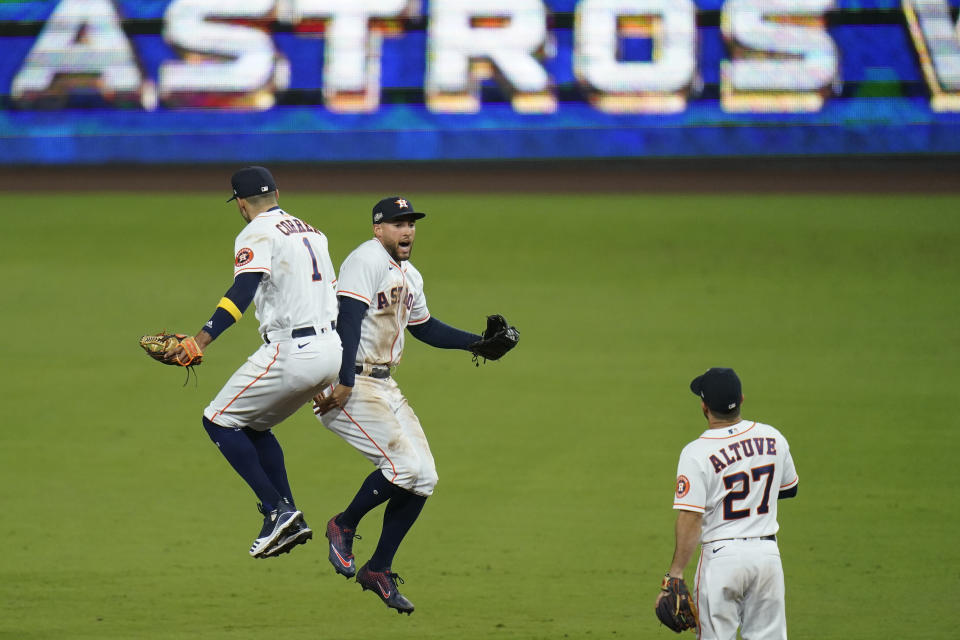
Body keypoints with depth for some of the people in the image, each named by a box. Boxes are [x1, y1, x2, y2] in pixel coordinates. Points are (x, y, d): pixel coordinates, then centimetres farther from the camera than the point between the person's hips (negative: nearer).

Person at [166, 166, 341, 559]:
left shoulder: (258, 233, -7)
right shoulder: (311, 232, 19)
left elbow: (244, 290, -24)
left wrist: (203, 339, -35)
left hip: (291, 351, -9)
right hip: (331, 354, 9)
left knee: (219, 421, 3)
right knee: (253, 426, 22)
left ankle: (277, 510, -7)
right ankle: (290, 520, 12)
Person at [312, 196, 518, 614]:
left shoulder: (410, 277, 17)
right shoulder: (367, 259, -12)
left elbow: (425, 328, 31)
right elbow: (349, 319, -22)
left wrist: (477, 342, 22)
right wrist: (345, 383, -31)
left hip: (384, 387, 10)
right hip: (347, 385, -9)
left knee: (422, 479, 4)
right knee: (404, 465, -20)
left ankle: (379, 570, 13)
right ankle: (344, 526, 2)